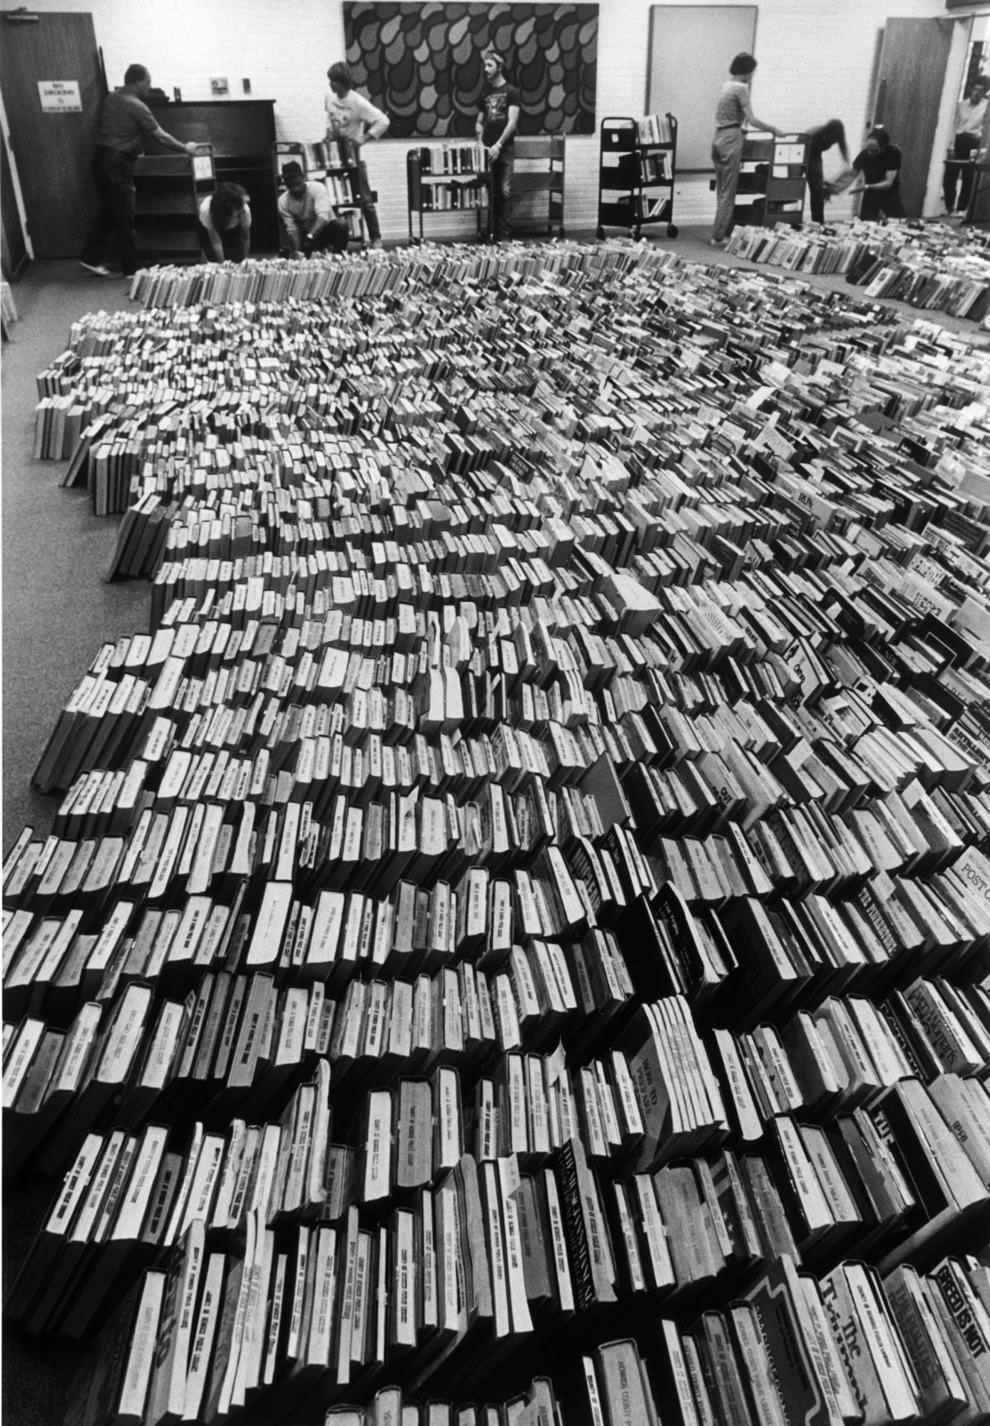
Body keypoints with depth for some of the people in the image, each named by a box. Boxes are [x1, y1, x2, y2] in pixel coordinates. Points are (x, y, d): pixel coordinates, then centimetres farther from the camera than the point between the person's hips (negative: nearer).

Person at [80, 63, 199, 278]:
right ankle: (131, 269, 4)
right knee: (124, 217, -1)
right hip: (117, 163, -8)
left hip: (100, 158, 8)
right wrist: (185, 148, 3)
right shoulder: (136, 106, -13)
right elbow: (161, 137, -11)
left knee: (108, 211, 17)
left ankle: (91, 258, 18)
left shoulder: (111, 99, 12)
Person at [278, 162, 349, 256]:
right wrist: (296, 251, -29)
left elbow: (323, 216, -31)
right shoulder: (283, 201, -9)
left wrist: (310, 236, -48)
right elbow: (292, 229, -11)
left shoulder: (317, 188, -18)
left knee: (340, 224, -35)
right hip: (305, 236, 3)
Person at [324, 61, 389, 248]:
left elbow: (383, 121, -21)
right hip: (334, 153, 6)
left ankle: (376, 238, 3)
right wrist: (329, 132, 7)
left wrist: (363, 138, -25)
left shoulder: (358, 103, -18)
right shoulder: (329, 98, 1)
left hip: (353, 155, -6)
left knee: (364, 198, -5)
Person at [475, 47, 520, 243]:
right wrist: (480, 142, 1)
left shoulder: (511, 91, 1)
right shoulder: (485, 92, 16)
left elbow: (512, 122, -8)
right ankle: (489, 232, 6)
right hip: (487, 150, 4)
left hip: (504, 150, -4)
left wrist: (498, 145, -17)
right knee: (488, 193, 1)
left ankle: (502, 235, -5)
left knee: (504, 192, -6)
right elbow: (479, 122, 19)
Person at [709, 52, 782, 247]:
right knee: (728, 192, -4)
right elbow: (752, 120, -12)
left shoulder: (726, 85, 15)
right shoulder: (740, 88, -10)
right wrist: (774, 129, -2)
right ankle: (718, 237, -3)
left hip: (718, 138, 8)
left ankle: (720, 233, 15)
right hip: (731, 139, -8)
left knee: (722, 190, 12)